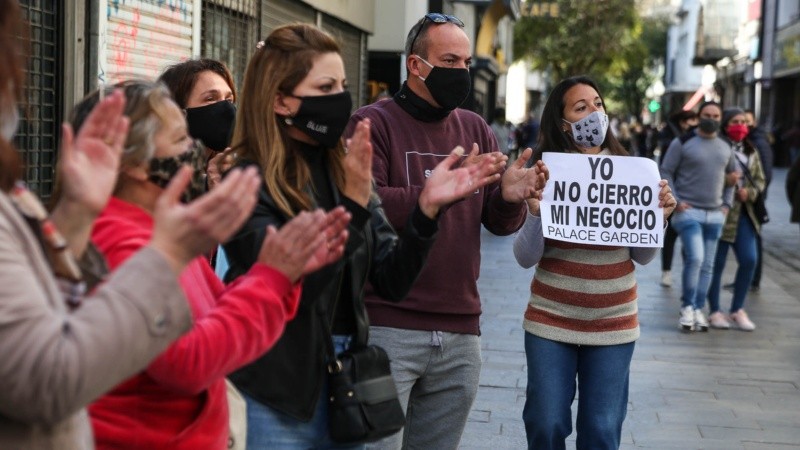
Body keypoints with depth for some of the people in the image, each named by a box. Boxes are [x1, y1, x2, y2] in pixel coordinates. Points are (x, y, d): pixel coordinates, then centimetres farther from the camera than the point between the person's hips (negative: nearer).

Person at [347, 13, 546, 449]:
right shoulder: (373, 123, -3)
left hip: (460, 331, 6)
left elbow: (499, 223, 13)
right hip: (387, 327, -5)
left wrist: (509, 197, -10)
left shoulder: (476, 128, 14)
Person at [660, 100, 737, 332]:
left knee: (707, 265, 5)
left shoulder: (725, 148, 13)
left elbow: (732, 176, 23)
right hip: (688, 211, -5)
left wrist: (727, 203, 11)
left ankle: (698, 309, 14)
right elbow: (666, 173, -3)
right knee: (695, 258, -18)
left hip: (715, 215, 5)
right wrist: (675, 200, -12)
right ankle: (687, 307, -3)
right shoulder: (682, 143, -3)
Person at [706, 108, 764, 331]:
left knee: (749, 260, 0)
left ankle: (737, 309, 15)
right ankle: (714, 311, 14)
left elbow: (760, 180, 15)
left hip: (743, 213, 6)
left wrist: (750, 192, -4)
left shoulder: (751, 151, 13)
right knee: (717, 263, 2)